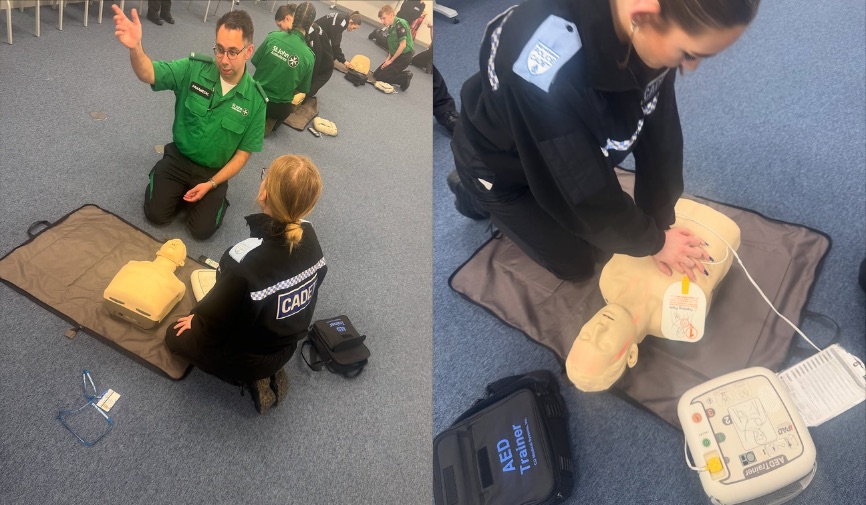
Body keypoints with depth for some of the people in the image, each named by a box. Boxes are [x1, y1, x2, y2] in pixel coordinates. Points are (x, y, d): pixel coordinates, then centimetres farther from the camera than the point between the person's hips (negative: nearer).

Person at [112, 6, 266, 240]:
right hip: (178, 158, 1)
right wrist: (135, 48, -48)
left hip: (215, 172, -1)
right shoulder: (193, 69, -15)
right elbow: (148, 74, -24)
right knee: (155, 214, -8)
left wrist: (210, 184, -16)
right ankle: (182, 189, 22)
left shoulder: (255, 99, -15)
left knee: (202, 229, -9)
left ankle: (217, 196, 22)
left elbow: (243, 153, -9)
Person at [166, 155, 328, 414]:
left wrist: (196, 318, 3)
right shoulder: (309, 235, -19)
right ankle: (268, 371, 13)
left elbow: (215, 319, -22)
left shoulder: (245, 259, -38)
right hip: (287, 345, 6)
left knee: (176, 335, 21)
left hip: (247, 357, -5)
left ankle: (251, 379, 7)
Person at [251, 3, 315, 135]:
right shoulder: (309, 56, -16)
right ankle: (271, 122, 5)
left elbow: (256, 62, -4)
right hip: (280, 109, 0)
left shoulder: (273, 37, -17)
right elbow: (301, 89, -6)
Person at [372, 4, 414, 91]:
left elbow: (403, 45, -21)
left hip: (404, 57, -9)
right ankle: (404, 76, 7)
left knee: (380, 77, -8)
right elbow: (392, 47, 11)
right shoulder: (390, 27, 8)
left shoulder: (400, 24, -18)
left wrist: (391, 60, -16)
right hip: (396, 56, 9)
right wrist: (388, 59, -5)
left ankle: (405, 77, -3)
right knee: (376, 74, 11)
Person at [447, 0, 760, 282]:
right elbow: (586, 187, -32)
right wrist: (653, 242, -16)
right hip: (500, 166, -6)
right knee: (578, 264, 9)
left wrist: (660, 227, -9)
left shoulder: (653, 29, -24)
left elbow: (660, 135, -12)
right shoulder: (549, 63, -45)